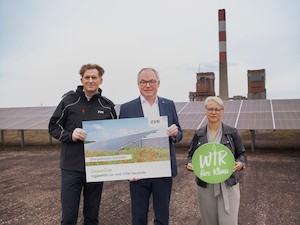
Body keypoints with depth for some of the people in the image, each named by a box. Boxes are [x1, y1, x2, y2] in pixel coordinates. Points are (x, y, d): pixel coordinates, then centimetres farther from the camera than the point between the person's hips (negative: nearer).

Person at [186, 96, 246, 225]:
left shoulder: (232, 133, 0)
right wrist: (190, 164, -10)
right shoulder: (199, 134, 3)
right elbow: (191, 155, 11)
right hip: (205, 185, 2)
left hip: (228, 184, -2)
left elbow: (242, 154, 7)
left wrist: (240, 163, -14)